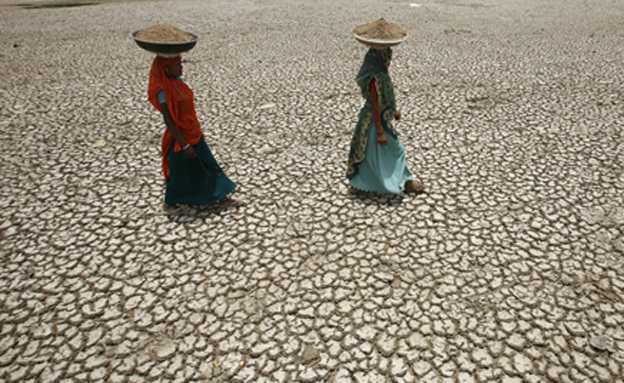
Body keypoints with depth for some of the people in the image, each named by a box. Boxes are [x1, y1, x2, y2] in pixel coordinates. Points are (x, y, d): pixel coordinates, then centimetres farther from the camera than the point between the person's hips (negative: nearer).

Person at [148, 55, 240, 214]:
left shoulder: (178, 81, 3)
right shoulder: (164, 91, -22)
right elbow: (168, 120, -22)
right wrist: (184, 145, -23)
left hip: (193, 134, 8)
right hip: (180, 137, -8)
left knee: (208, 165, 14)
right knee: (180, 172, 10)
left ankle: (221, 198, 27)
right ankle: (169, 204, 33)